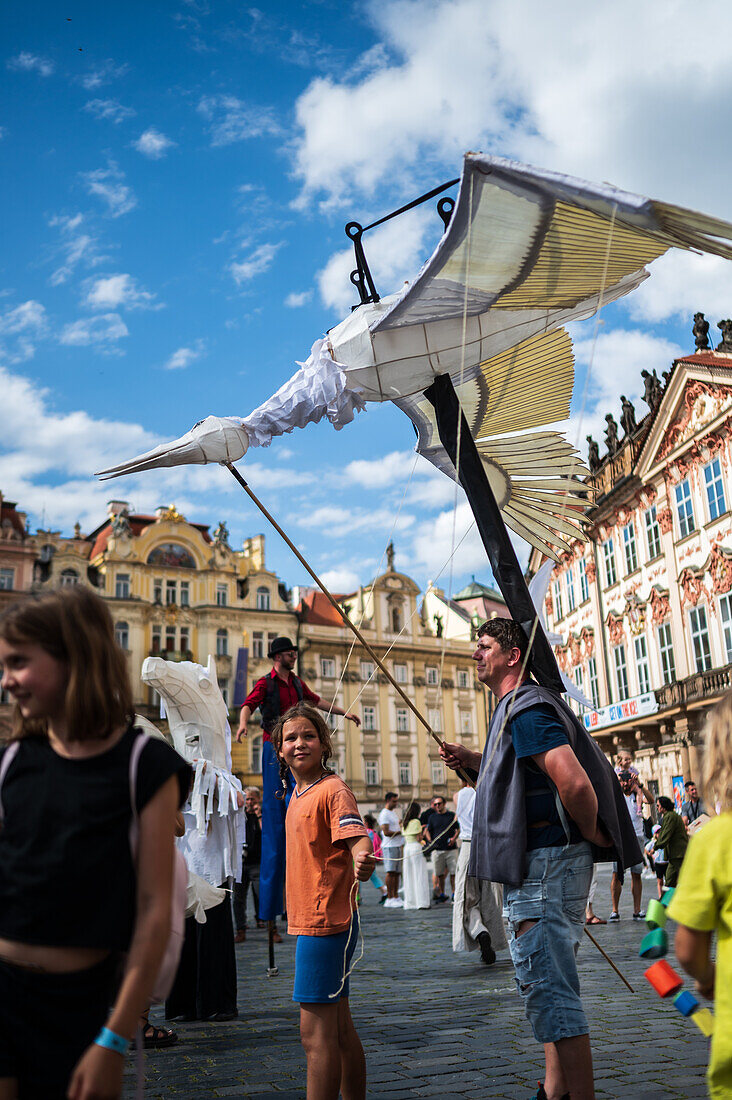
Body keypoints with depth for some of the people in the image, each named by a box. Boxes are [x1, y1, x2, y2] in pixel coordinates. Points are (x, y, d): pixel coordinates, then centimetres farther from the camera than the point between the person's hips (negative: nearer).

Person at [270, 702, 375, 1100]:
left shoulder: (333, 790, -14)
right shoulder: (298, 795, 13)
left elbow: (358, 841, -27)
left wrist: (363, 863, -46)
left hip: (325, 921, -9)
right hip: (310, 920, 10)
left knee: (316, 1033, -5)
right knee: (338, 1028, 17)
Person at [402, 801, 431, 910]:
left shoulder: (404, 823, 12)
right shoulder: (416, 822, -8)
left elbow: (404, 838, 12)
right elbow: (419, 838, -11)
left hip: (407, 848, 7)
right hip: (416, 847, -7)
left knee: (408, 876, 9)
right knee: (419, 875, -2)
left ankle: (410, 903, 11)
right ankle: (421, 902, -2)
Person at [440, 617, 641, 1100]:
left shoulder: (526, 709, -18)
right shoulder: (519, 707, 16)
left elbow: (576, 784, -30)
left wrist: (592, 834, -12)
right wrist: (474, 761, 17)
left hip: (547, 862, -11)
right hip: (540, 864, 11)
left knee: (548, 986, -7)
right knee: (549, 983, 18)